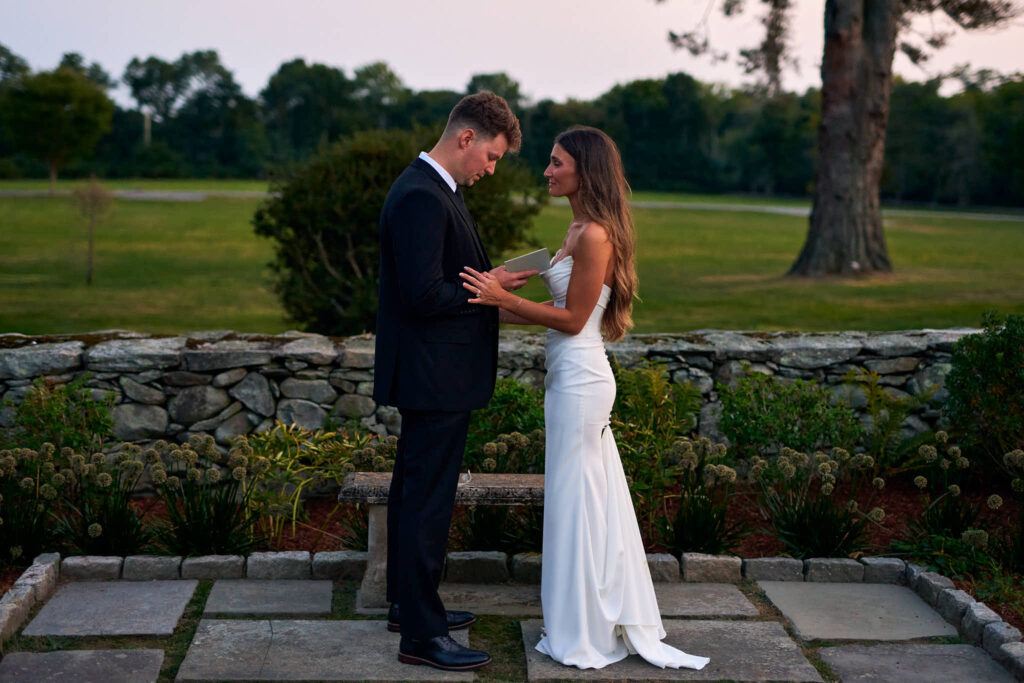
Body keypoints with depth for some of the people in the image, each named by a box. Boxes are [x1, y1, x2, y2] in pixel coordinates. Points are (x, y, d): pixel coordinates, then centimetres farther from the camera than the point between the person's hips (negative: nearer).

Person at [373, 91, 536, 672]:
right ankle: (421, 634, 6)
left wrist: (490, 280, 5)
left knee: (414, 490, 19)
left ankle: (409, 603, 33)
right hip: (435, 379, -11)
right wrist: (489, 289, -14)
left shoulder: (435, 190, 12)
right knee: (428, 500, -3)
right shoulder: (421, 198, -21)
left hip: (432, 376, 11)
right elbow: (423, 295, -26)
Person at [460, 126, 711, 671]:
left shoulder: (595, 235, -19)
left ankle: (585, 635, 14)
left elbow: (573, 319, -18)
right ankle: (608, 617, 29)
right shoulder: (580, 228, 11)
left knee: (576, 499, 1)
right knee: (593, 497, 16)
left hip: (579, 380, -10)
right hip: (572, 376, 10)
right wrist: (500, 310, 12)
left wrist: (504, 298, -19)